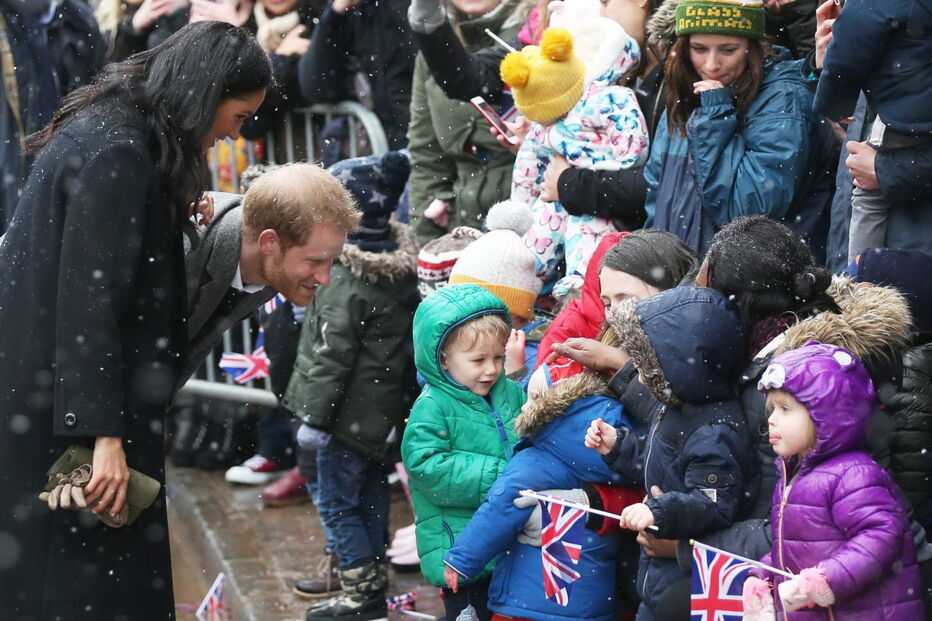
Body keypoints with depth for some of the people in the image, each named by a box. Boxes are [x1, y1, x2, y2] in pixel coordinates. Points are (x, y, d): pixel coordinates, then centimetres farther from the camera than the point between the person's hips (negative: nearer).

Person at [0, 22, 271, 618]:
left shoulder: (113, 127, 9)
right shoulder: (116, 153, -21)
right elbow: (87, 299, -25)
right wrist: (104, 433, -25)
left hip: (52, 385, 10)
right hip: (58, 403, -10)